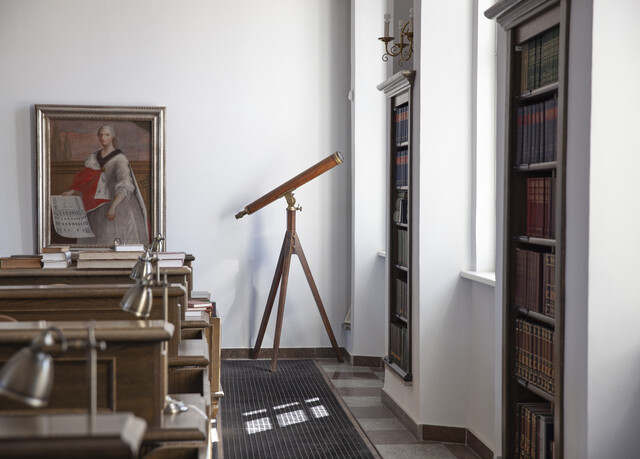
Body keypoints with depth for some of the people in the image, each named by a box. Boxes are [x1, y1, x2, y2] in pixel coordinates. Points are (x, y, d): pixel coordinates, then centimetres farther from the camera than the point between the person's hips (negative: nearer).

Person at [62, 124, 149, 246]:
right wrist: (72, 192, 5)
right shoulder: (94, 158, 13)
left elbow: (124, 186, -21)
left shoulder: (119, 159, -8)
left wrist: (113, 207, -33)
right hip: (97, 210, 6)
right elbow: (85, 183, 21)